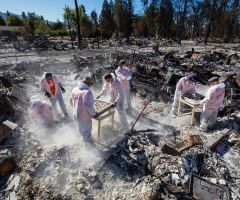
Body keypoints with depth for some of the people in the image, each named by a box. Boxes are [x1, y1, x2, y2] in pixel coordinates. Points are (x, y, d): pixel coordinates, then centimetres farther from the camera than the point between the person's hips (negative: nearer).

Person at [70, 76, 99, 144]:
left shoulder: (74, 89, -2)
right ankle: (89, 142, 40)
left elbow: (71, 101, 10)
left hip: (76, 115, 8)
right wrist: (94, 114, -11)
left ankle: (85, 139, 55)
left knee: (82, 129, 31)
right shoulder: (88, 92, -26)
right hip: (84, 116, -8)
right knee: (86, 131, 17)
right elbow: (89, 106, -28)